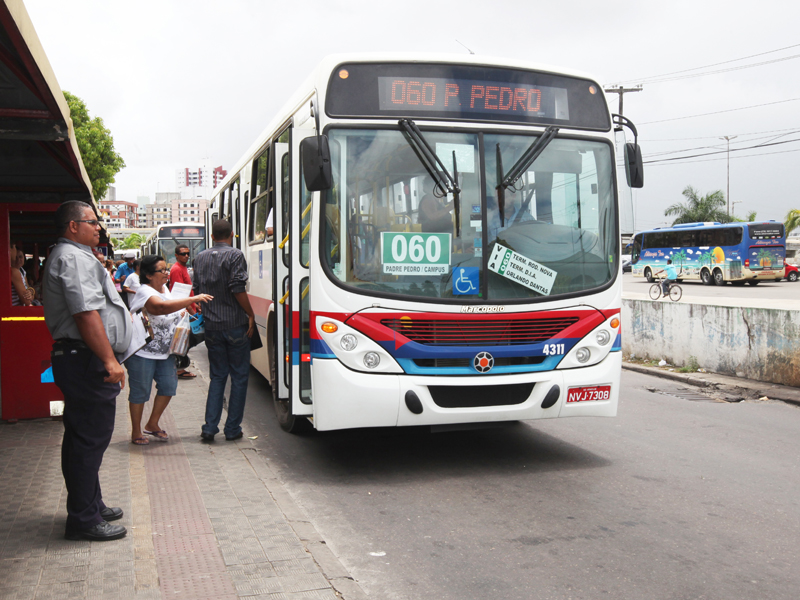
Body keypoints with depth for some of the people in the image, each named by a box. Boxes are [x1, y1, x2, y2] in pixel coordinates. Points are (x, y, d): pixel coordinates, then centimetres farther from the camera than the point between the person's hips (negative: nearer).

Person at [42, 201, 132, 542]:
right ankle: (84, 520, 1)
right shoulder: (73, 258, -13)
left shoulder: (72, 256, 22)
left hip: (75, 358, 11)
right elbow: (86, 314, -23)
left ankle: (90, 505, 28)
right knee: (90, 439, -6)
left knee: (83, 436, 17)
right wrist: (109, 360, -23)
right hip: (87, 360, -11)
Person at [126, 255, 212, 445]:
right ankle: (136, 432, 16)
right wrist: (193, 299, -42)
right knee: (140, 392, 2)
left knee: (168, 385, 5)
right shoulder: (145, 292, -19)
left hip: (165, 351, 8)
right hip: (142, 352, -8)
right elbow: (162, 307, -40)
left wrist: (185, 314, 4)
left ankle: (152, 424, 23)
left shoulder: (165, 288, 9)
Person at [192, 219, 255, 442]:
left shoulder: (200, 258, 10)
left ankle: (209, 428, 5)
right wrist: (250, 315, -7)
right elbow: (238, 289, -16)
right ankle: (232, 429, 7)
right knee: (239, 376, 5)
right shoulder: (235, 255, -9)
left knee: (217, 376, 12)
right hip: (236, 324, -5)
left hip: (212, 326, 5)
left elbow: (197, 289, 15)